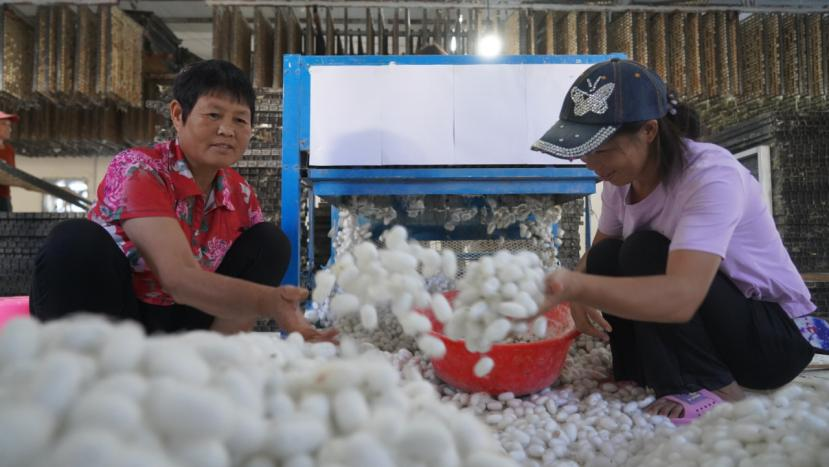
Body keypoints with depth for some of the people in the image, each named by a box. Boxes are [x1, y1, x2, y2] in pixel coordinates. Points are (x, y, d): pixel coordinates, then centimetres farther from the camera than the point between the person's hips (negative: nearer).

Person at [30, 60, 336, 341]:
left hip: (174, 325, 5)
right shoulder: (138, 169, -20)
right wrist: (268, 302, -48)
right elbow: (178, 277, -34)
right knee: (76, 241, -33)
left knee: (270, 243, -9)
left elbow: (242, 290, -9)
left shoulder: (242, 197, -3)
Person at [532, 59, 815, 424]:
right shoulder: (621, 180, -7)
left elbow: (681, 297, -43)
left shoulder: (710, 176, -29)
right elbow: (598, 254, 2)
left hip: (774, 336, -6)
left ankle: (712, 387, -13)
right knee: (605, 259, -16)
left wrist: (574, 286, -56)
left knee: (646, 251, -29)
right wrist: (578, 292, -22)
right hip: (698, 319, 6)